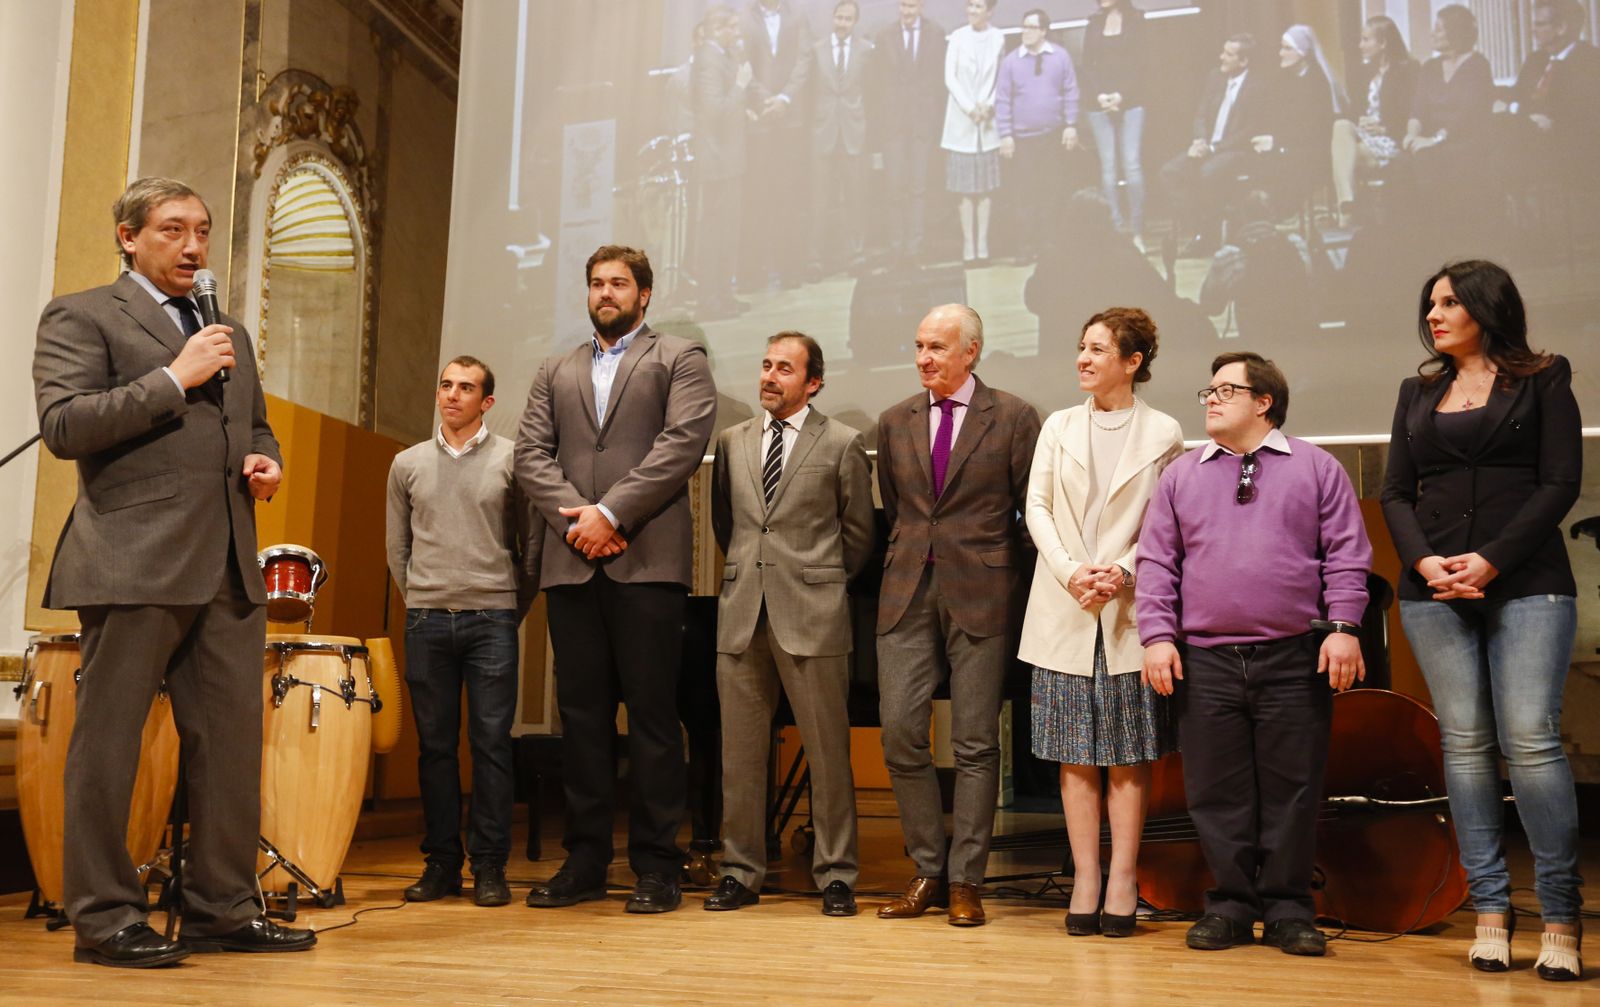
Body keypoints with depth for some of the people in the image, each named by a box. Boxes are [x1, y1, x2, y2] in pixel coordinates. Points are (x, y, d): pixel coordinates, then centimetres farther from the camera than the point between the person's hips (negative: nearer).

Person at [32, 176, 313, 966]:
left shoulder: (230, 333, 23)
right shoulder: (80, 316, 2)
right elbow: (64, 426, -10)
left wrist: (265, 460, 9)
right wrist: (175, 377, -13)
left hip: (229, 567, 7)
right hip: (135, 565, -6)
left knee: (233, 738, 6)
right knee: (109, 743, 0)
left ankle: (222, 908, 15)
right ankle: (103, 917, 9)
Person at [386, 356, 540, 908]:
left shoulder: (511, 459, 3)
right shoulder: (408, 464, 11)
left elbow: (532, 540, 4)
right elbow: (397, 546, 15)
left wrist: (515, 609, 2)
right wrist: (419, 602, 8)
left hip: (492, 619, -2)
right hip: (426, 621, 3)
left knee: (492, 743, -3)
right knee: (435, 744, 5)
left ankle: (489, 866, 4)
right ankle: (441, 862, 13)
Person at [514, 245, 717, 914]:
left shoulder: (679, 359, 10)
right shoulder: (556, 373, 23)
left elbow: (682, 442, -5)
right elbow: (530, 455, 11)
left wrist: (611, 513, -12)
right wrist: (575, 517, -7)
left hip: (646, 561, -4)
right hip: (572, 564, 4)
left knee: (652, 714, -3)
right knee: (580, 714, 5)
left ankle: (656, 866, 3)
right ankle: (585, 860, 13)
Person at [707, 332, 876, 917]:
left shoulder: (842, 444, 2)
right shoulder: (732, 442, 13)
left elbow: (859, 534, 8)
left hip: (811, 616, -3)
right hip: (742, 614, 4)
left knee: (828, 753, 0)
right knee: (740, 752, 7)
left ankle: (836, 875, 11)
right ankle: (741, 873, 16)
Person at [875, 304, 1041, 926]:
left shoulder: (1013, 418, 0)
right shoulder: (894, 423, 12)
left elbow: (1034, 510, 4)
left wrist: (1010, 574, 4)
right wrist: (909, 563, 13)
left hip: (981, 595, -3)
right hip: (907, 595, 4)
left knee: (976, 741, 0)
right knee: (900, 732, -2)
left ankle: (965, 881, 9)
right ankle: (928, 871, 12)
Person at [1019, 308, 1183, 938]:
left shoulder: (1163, 433, 2)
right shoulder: (1059, 427, 11)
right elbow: (1037, 507, 5)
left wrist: (1124, 569, -16)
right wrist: (1070, 572, -9)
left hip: (1130, 612, -2)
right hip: (1064, 610, 3)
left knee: (1128, 755, 2)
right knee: (1075, 755, 4)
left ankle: (1122, 885, 8)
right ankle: (1084, 883, 9)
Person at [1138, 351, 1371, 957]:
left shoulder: (1315, 467, 7)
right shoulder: (1181, 476, 13)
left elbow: (1347, 554, 3)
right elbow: (1157, 562, 9)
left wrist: (1343, 626, -7)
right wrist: (1157, 635, -2)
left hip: (1294, 660, -2)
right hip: (1206, 662, 2)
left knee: (1292, 788, 3)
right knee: (1217, 792, 5)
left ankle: (1287, 910, 14)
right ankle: (1230, 905, 16)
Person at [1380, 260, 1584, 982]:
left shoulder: (1543, 380, 6)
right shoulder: (1418, 392, 17)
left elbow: (1561, 483, -2)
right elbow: (1396, 492, 12)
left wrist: (1491, 561, -13)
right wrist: (1424, 561, -7)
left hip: (1526, 586, -3)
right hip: (1434, 590, 4)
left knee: (1529, 738, -12)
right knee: (1465, 741, 1)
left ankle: (1561, 916, -2)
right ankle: (1490, 910, 7)